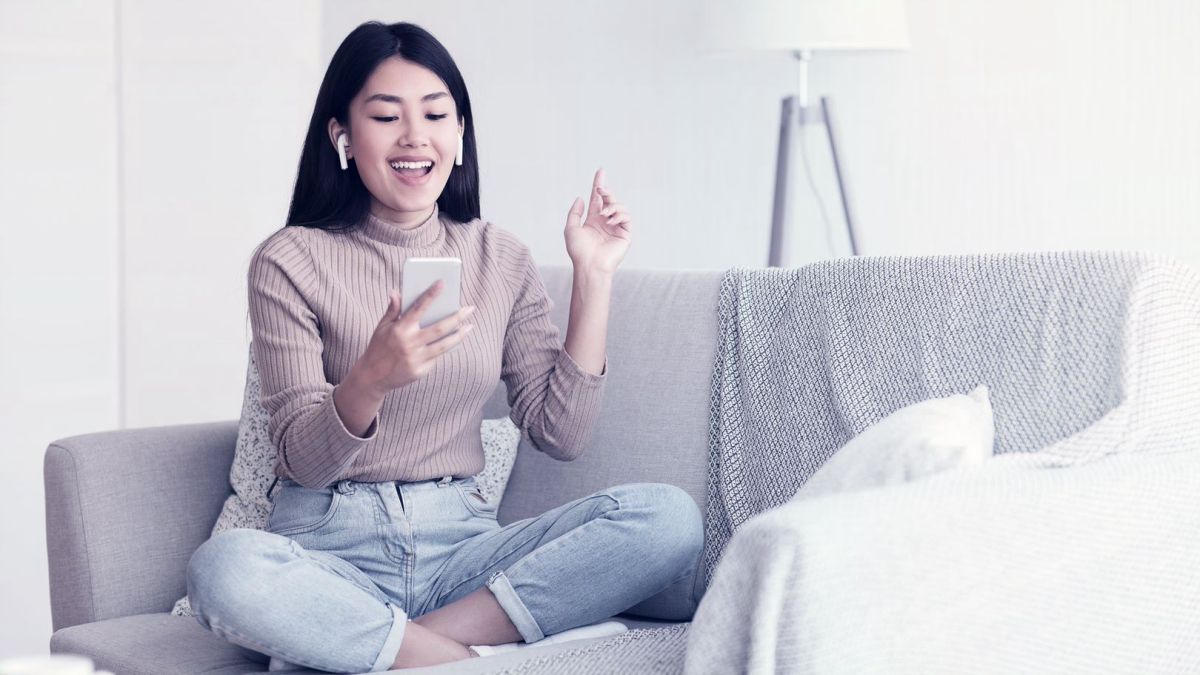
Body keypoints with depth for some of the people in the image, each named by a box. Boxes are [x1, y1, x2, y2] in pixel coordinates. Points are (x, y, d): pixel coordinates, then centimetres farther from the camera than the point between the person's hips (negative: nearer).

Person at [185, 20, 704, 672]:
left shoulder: (502, 260, 10)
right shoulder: (290, 262, -1)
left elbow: (559, 434, 4)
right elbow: (302, 460, -8)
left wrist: (593, 277, 1)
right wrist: (373, 379, -28)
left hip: (459, 539, 4)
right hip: (331, 544, -3)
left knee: (669, 517, -21)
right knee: (224, 568, -37)